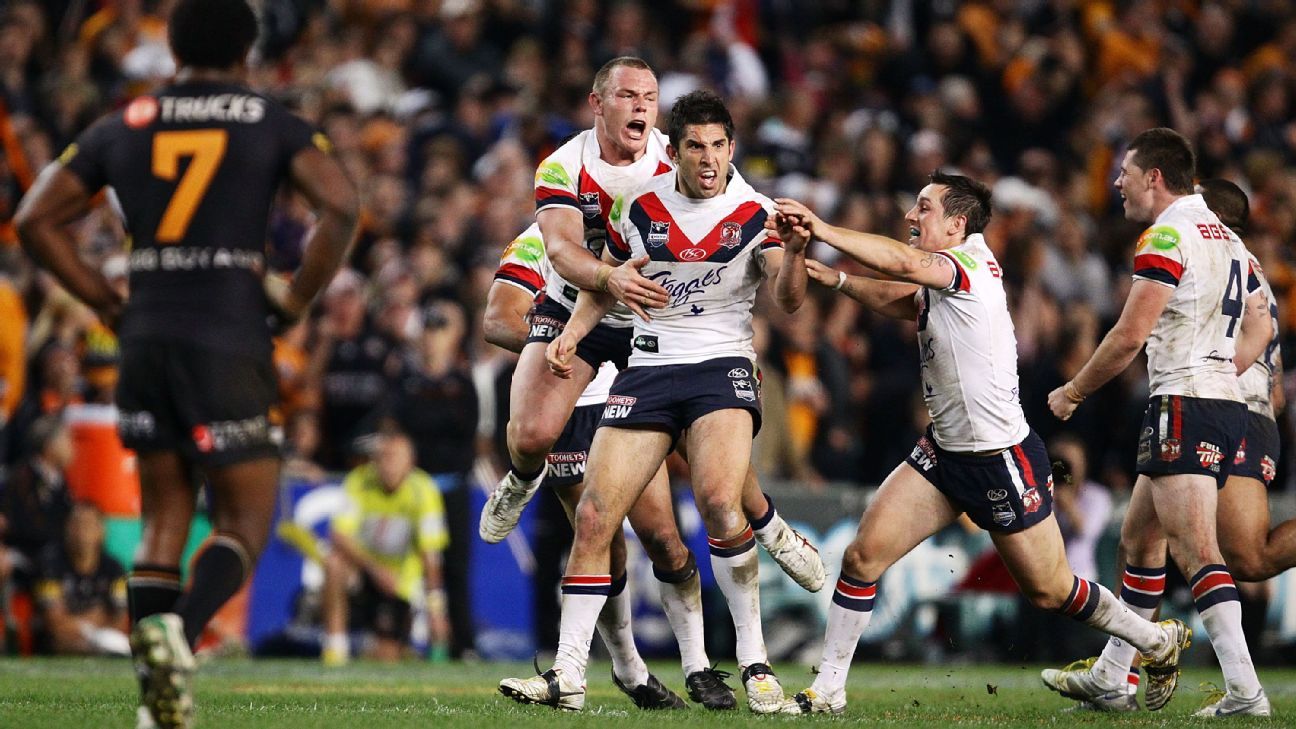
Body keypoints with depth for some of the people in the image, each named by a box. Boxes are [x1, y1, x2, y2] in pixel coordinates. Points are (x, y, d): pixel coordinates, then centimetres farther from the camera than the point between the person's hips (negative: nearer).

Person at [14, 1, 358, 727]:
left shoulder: (122, 126, 12)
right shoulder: (272, 124, 3)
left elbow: (37, 218, 8)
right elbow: (341, 206, -11)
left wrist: (108, 303, 11)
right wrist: (296, 298, -1)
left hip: (146, 339, 3)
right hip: (230, 340, -3)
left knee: (165, 515, 14)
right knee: (245, 517, 4)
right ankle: (180, 630, -24)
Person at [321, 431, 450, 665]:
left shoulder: (423, 491, -16)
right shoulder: (359, 482, -15)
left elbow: (429, 554, -17)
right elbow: (338, 535, -24)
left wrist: (435, 608, -23)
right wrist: (375, 568, -35)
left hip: (402, 582, 0)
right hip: (363, 569, 0)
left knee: (386, 659, -11)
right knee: (334, 562, -34)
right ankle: (334, 649, -23)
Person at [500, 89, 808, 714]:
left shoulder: (755, 213, -4)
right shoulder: (642, 206, 4)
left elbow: (788, 299, -17)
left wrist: (795, 253, -37)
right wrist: (571, 336, 2)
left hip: (722, 366, -3)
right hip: (648, 367, 3)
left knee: (719, 502, -29)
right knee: (593, 517, -5)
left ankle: (753, 659, -17)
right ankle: (568, 675, 4)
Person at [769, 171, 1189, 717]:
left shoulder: (972, 262, -19)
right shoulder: (941, 279, 7)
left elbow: (901, 262, -36)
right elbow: (902, 302, 23)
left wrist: (820, 230, -34)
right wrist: (836, 280, 7)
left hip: (1001, 458, -8)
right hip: (944, 449, 8)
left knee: (1048, 591, 5)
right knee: (864, 554, -6)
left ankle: (1159, 641, 28)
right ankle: (827, 691, 0)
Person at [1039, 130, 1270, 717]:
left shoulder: (1167, 237, -12)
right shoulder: (1226, 238, 17)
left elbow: (1130, 335, -16)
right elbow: (1259, 325, 22)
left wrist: (1072, 392, -4)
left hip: (1184, 404, -10)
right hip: (1226, 402, 10)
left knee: (1196, 551, -15)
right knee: (1140, 538, 17)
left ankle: (1245, 690, -23)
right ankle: (1109, 679, 23)